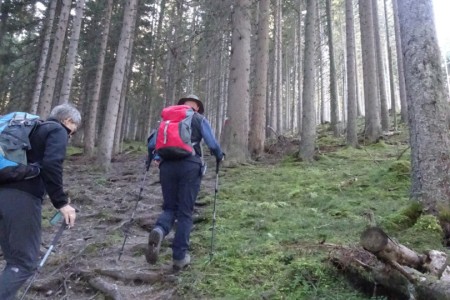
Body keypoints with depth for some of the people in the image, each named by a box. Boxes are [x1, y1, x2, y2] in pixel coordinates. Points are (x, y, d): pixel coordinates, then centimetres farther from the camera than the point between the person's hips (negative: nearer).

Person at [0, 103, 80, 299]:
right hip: (22, 196, -9)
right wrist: (61, 202, -15)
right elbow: (51, 165, -17)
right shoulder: (58, 130, 1)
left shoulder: (34, 128, 26)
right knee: (25, 263, -3)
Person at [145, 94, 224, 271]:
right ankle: (179, 257, 6)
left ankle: (158, 231, -18)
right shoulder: (200, 119, 11)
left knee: (169, 207, 14)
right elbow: (212, 144, 0)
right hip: (190, 166, -2)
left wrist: (151, 159, 32)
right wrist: (220, 157, 20)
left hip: (167, 166, 3)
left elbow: (152, 144, 12)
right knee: (185, 212, 6)